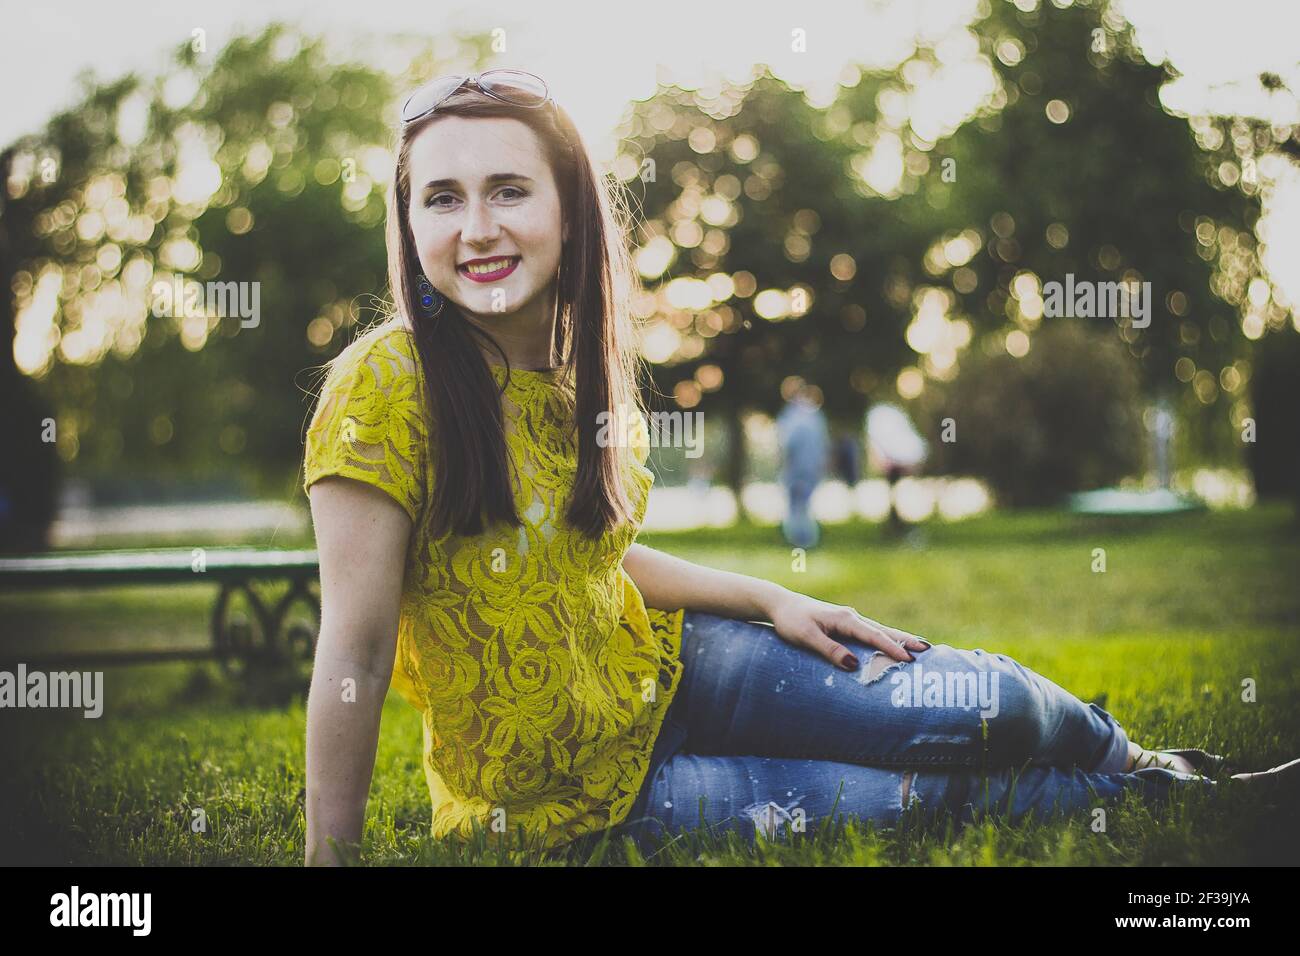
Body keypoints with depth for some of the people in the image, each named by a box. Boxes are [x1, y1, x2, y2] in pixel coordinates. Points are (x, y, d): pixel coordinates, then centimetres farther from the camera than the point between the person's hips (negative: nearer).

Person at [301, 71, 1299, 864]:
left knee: (988, 704, -1)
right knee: (926, 795, -8)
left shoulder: (579, 359, -4)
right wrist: (330, 858, -21)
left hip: (655, 667, 6)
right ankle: (1127, 803, 23)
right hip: (562, 797, -6)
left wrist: (769, 598, 3)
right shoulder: (387, 387, -26)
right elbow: (356, 655, -24)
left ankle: (1141, 764, 32)